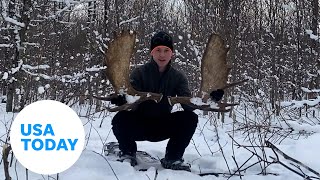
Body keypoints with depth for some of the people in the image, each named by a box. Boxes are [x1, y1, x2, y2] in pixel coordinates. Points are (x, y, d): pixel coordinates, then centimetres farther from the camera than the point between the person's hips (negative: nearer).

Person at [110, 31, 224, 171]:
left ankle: (172, 158, -2)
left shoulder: (178, 77, -1)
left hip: (162, 127, 2)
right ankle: (128, 153, -1)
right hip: (139, 126, -2)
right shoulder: (139, 73, -8)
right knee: (121, 119, -33)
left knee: (190, 118, -21)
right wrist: (120, 99, -46)